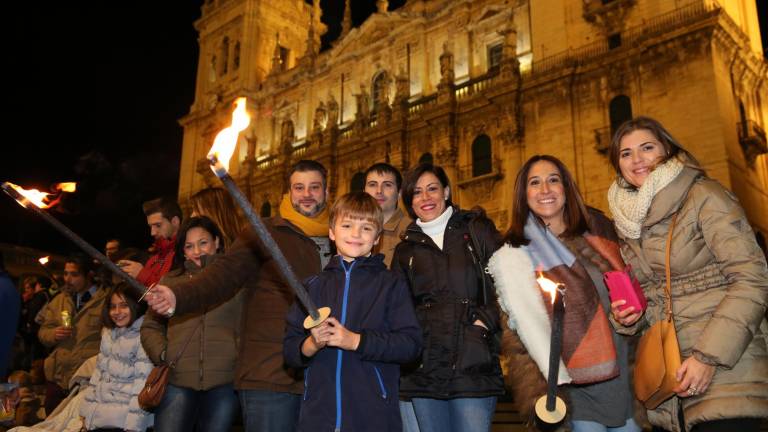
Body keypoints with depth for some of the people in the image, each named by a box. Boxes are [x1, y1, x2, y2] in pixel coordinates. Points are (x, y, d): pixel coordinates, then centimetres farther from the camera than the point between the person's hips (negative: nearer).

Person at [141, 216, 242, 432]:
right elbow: (150, 327, 18)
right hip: (177, 380, 1)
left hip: (224, 382, -1)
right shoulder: (170, 280, 16)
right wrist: (162, 354, 1)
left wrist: (241, 358, -7)